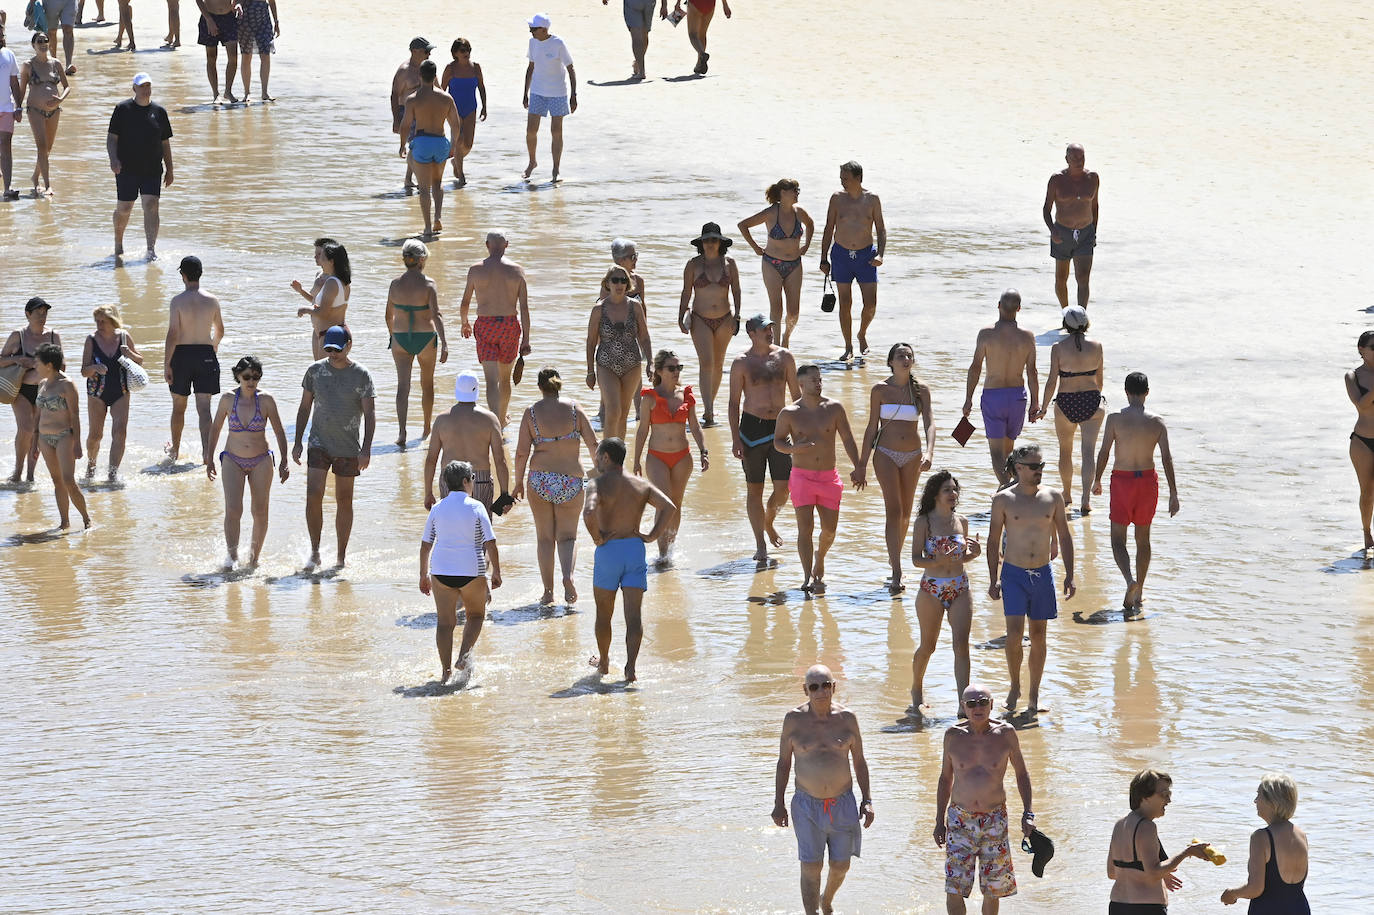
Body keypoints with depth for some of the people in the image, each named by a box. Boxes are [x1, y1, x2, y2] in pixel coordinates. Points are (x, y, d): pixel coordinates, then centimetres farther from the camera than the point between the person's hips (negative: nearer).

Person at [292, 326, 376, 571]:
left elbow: (369, 414, -5)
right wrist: (298, 442, 5)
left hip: (348, 449, -1)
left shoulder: (361, 375, -5)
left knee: (344, 502, 6)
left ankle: (341, 557, 15)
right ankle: (314, 552, -3)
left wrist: (366, 449, -14)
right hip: (319, 444, 1)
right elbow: (305, 408, 10)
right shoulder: (316, 371, 2)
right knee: (313, 496, -12)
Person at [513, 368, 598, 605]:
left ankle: (548, 591, 10)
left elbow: (522, 452, -7)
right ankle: (568, 576, -17)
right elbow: (593, 445, -3)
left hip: (540, 479, 0)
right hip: (571, 479, 0)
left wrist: (518, 483, 5)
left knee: (544, 537, 12)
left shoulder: (531, 412, -4)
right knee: (567, 535, 11)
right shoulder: (574, 409, -2)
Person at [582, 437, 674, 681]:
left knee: (604, 612, 17)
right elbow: (668, 507, -6)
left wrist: (597, 538, -12)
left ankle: (603, 662, 32)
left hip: (608, 551, -3)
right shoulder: (641, 484, 5)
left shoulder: (598, 484, -8)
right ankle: (630, 666, -16)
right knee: (633, 614, -1)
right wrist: (652, 535, -1)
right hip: (635, 550, 3)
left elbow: (589, 512, -26)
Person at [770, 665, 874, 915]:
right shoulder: (794, 720, -4)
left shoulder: (846, 719, -1)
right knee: (811, 867, -5)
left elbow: (860, 762, 7)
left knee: (840, 866, 11)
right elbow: (783, 762, 4)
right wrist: (778, 804, 2)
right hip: (807, 805, -2)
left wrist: (867, 800, 3)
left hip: (843, 803, 2)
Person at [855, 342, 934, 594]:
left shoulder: (920, 390, 0)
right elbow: (872, 428, 2)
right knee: (894, 511, -12)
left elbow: (929, 422, -10)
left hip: (912, 456, 2)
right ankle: (897, 576, -17)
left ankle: (894, 558, 35)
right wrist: (862, 462, 1)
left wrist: (929, 452, -27)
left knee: (905, 513, 12)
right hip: (886, 454, -2)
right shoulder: (880, 390, -3)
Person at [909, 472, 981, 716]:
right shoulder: (924, 522, -5)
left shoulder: (961, 522, 8)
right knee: (928, 645, 9)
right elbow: (916, 559, -9)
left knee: (961, 644, -10)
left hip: (960, 588, 3)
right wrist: (938, 561, -26)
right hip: (931, 589, -3)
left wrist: (975, 553, -3)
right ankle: (917, 690, 35)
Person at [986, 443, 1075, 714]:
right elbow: (993, 541, 2)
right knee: (1014, 634, -12)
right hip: (1013, 574, -2)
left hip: (1043, 574, 2)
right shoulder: (1004, 500, -3)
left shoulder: (1053, 498, 3)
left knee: (1038, 636, 5)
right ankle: (1014, 686, 9)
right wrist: (993, 579, -2)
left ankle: (1034, 697, 14)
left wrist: (1069, 576, 4)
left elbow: (1064, 537, 9)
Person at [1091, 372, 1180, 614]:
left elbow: (1104, 453, -8)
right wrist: (1173, 494, -2)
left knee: (1118, 539, 3)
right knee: (1143, 537, 17)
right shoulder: (1156, 423, -5)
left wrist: (1097, 480, 8)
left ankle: (1130, 580, -24)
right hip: (1148, 480, 2)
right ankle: (1138, 593, 22)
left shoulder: (1115, 419, -10)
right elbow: (1167, 459, -6)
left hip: (1122, 480, -2)